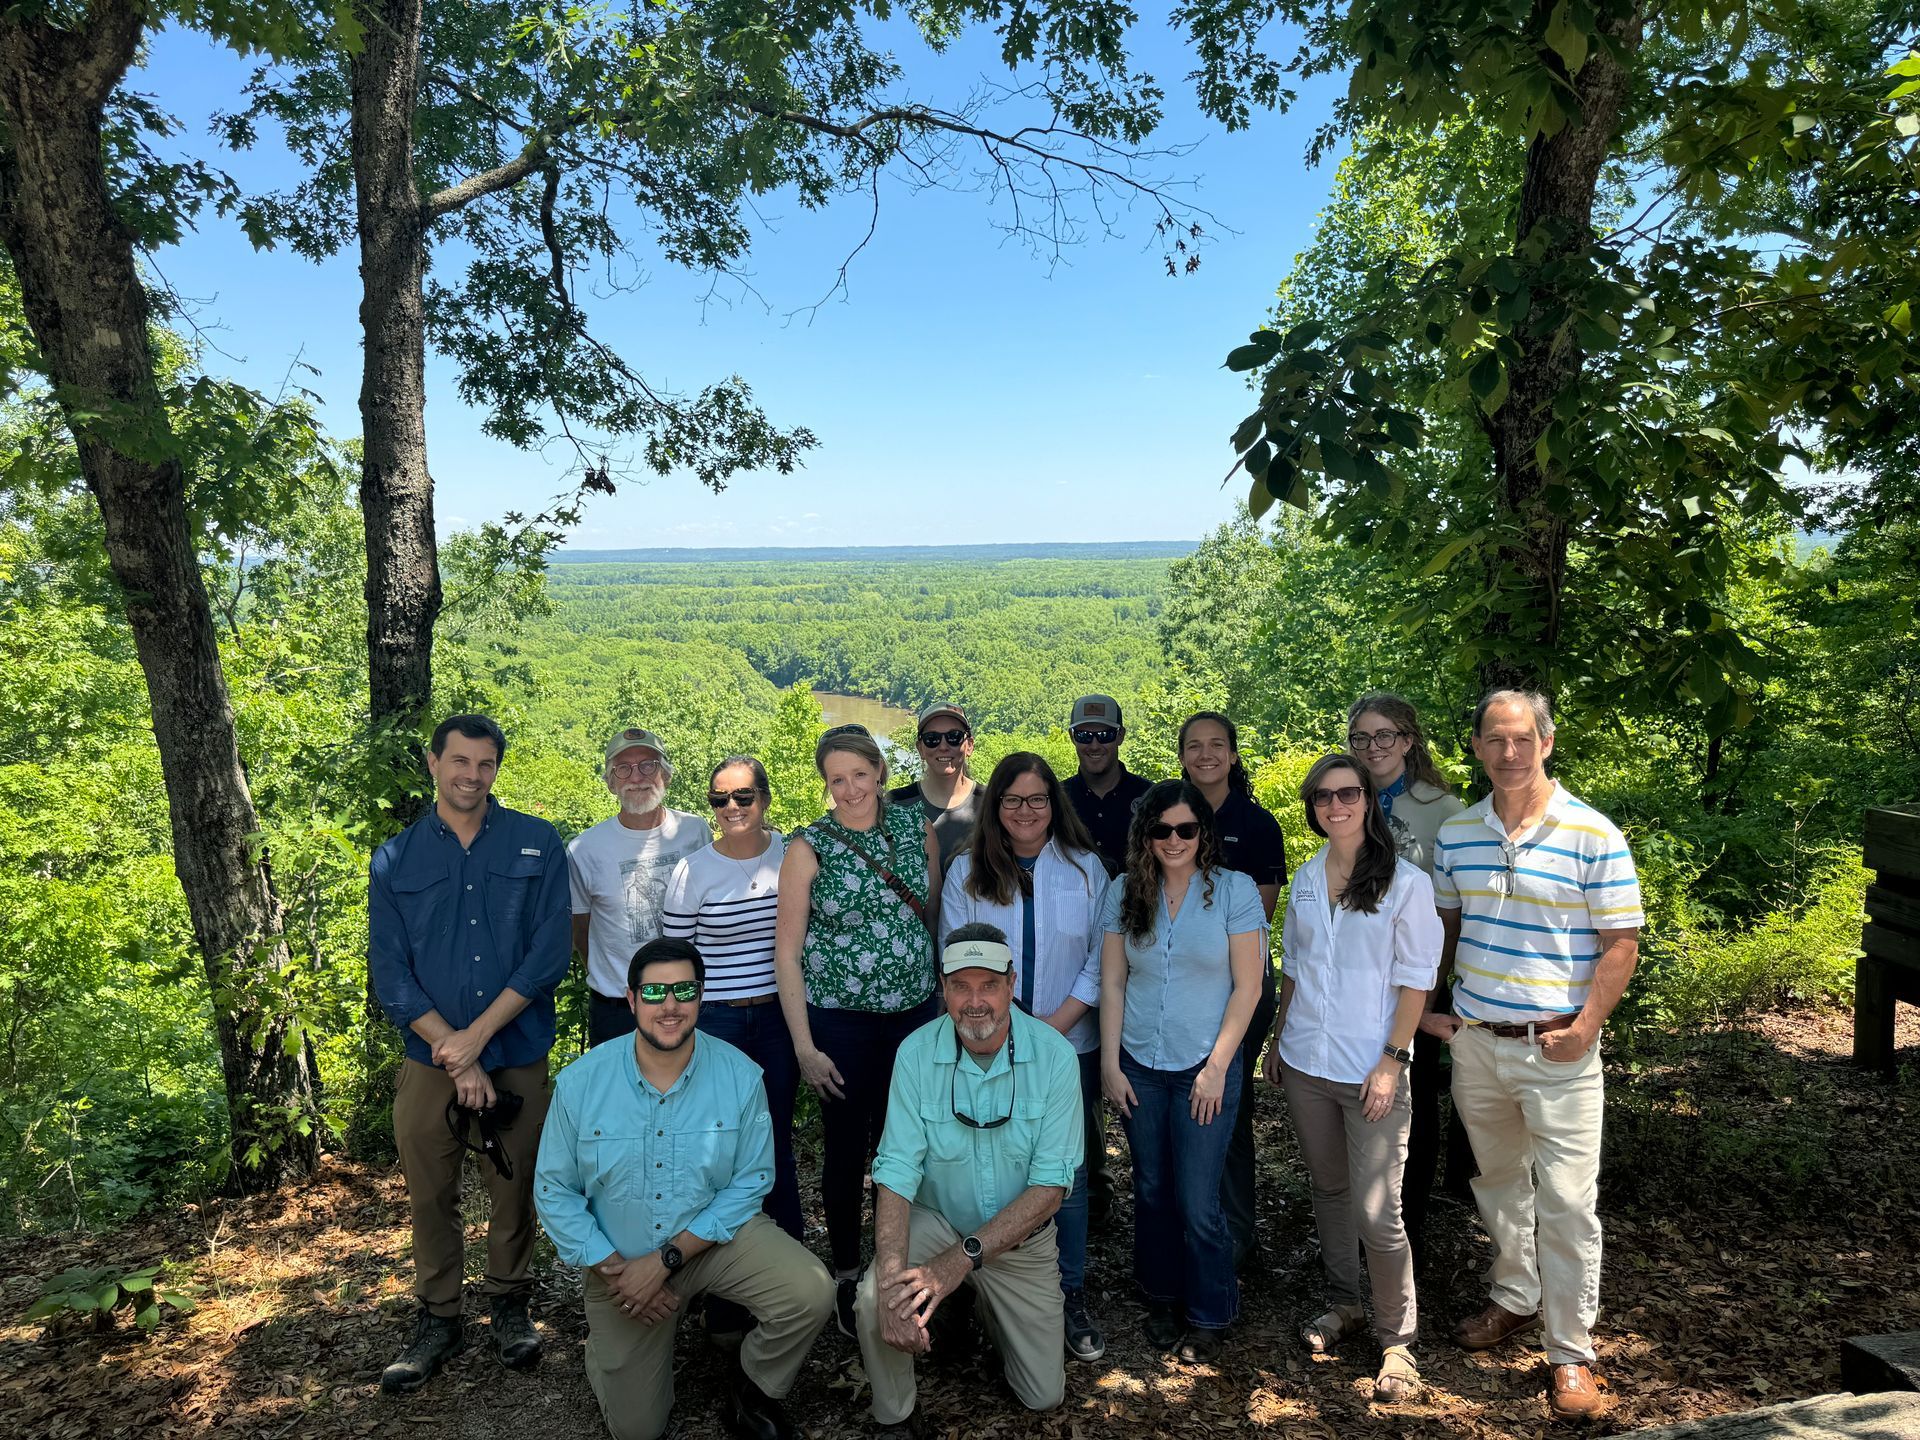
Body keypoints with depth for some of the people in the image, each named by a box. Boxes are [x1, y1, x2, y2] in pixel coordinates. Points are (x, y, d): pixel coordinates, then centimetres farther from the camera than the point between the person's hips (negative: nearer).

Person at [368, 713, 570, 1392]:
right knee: (430, 1195, 12)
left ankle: (509, 1305, 34)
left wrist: (477, 1036, -15)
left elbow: (550, 953, -10)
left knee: (514, 1188, 12)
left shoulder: (538, 845, -3)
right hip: (428, 1061, 1)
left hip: (518, 1056, -1)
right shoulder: (394, 860, 1)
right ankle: (438, 1318, 31)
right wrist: (454, 1055, -13)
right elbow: (389, 973, -4)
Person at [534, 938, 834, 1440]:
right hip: (618, 1259, 1)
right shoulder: (579, 1083, -15)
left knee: (810, 1293, -25)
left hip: (716, 1235, 0)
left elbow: (750, 1182, -13)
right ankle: (605, 1342, 40)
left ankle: (751, 1393, 5)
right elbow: (554, 1191, -7)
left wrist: (665, 1260, -20)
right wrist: (614, 1270, -15)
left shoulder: (740, 1076, -17)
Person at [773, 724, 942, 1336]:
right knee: (846, 1147, 10)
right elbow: (787, 950, -6)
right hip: (839, 1021, -2)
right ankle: (846, 1274, 30)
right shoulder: (809, 846, -8)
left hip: (914, 1013, 3)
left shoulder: (918, 828, 0)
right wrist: (804, 1046, -9)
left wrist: (942, 998, 8)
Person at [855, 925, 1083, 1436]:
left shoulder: (1053, 1055, -21)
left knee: (1044, 1395, 6)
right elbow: (897, 1170, -22)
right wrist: (891, 1278, -36)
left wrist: (961, 1260, -29)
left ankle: (989, 1311, 36)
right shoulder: (917, 1053, -19)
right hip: (937, 1221, 0)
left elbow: (1050, 1184, -21)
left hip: (1022, 1236, 1)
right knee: (875, 1300, -28)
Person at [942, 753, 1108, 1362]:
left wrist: (1054, 1026, -10)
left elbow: (1100, 960, 0)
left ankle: (1072, 1298, 19)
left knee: (1068, 1174, 4)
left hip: (1069, 1047, 0)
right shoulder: (967, 872, 2)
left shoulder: (1085, 867, 2)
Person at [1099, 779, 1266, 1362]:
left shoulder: (1234, 889, -6)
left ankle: (1209, 1315, 22)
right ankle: (1161, 1298, 34)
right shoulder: (1124, 892, 1)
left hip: (1205, 1067, -3)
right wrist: (1110, 1064, -1)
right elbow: (1111, 982, 3)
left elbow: (1247, 986, -6)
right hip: (1139, 1067, 3)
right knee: (1152, 1190, 13)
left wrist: (1216, 1066, -9)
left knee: (1197, 1201, 0)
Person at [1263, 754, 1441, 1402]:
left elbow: (1415, 981, -8)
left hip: (1371, 1069, -5)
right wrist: (1279, 1040, 14)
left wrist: (1392, 1060, -13)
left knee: (1376, 1211, -5)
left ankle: (1397, 1339, 14)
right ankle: (1344, 1304, 35)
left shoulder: (1406, 882, -8)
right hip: (1306, 1062, 5)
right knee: (1328, 1188, 16)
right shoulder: (1305, 879, 7)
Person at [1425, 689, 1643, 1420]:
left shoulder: (1592, 835, -11)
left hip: (1557, 1050, -4)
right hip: (1474, 1040, 4)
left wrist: (1585, 1027, -16)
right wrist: (1426, 1004, 7)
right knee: (1499, 1181, 20)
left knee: (1567, 1203, 1)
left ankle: (1570, 1353, 17)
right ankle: (1515, 1298, 40)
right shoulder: (1455, 835, 2)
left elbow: (1620, 942, -9)